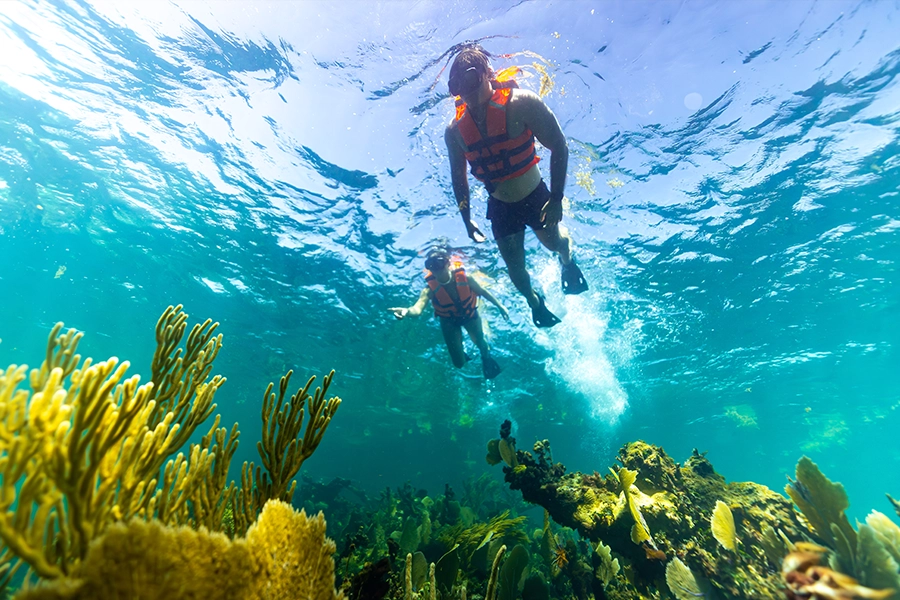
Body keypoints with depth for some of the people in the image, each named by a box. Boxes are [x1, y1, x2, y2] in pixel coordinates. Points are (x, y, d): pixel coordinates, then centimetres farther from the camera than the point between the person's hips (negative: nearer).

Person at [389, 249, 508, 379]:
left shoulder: (464, 278, -31)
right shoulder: (430, 289, -34)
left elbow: (483, 292, -12)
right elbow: (418, 308, -51)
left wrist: (500, 306, -3)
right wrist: (407, 311, -75)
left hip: (470, 315, 1)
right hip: (449, 321, 0)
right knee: (459, 363, 5)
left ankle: (486, 357, 53)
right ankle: (462, 353, 46)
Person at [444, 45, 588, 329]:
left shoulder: (520, 104, -22)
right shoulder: (454, 130, -12)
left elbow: (559, 148, -17)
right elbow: (458, 176, 2)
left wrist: (556, 199, -22)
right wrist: (466, 218, 3)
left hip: (536, 196, -2)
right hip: (499, 207, 2)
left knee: (553, 242, 18)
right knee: (515, 268, 8)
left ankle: (567, 261, 57)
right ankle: (533, 300, 40)